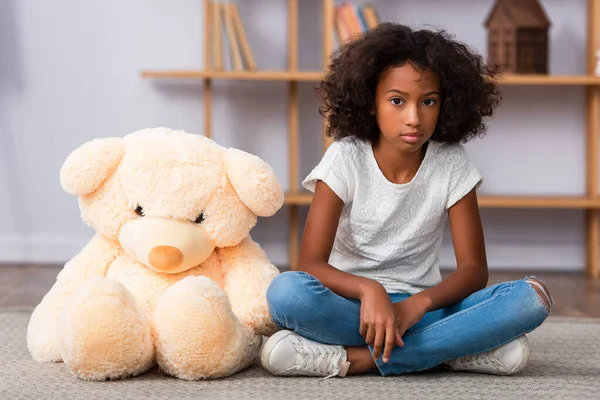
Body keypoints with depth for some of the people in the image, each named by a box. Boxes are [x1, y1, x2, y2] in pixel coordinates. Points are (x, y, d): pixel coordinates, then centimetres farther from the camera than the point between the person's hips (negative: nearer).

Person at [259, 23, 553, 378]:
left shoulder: (451, 164, -2)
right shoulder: (346, 158, -7)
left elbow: (474, 268, -4)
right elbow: (311, 264, -13)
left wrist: (417, 304, -24)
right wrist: (369, 290, -33)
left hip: (421, 307, 3)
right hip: (353, 303, -2)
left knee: (531, 297, -25)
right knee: (286, 291, -35)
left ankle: (357, 358, -28)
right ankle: (451, 350, -29)